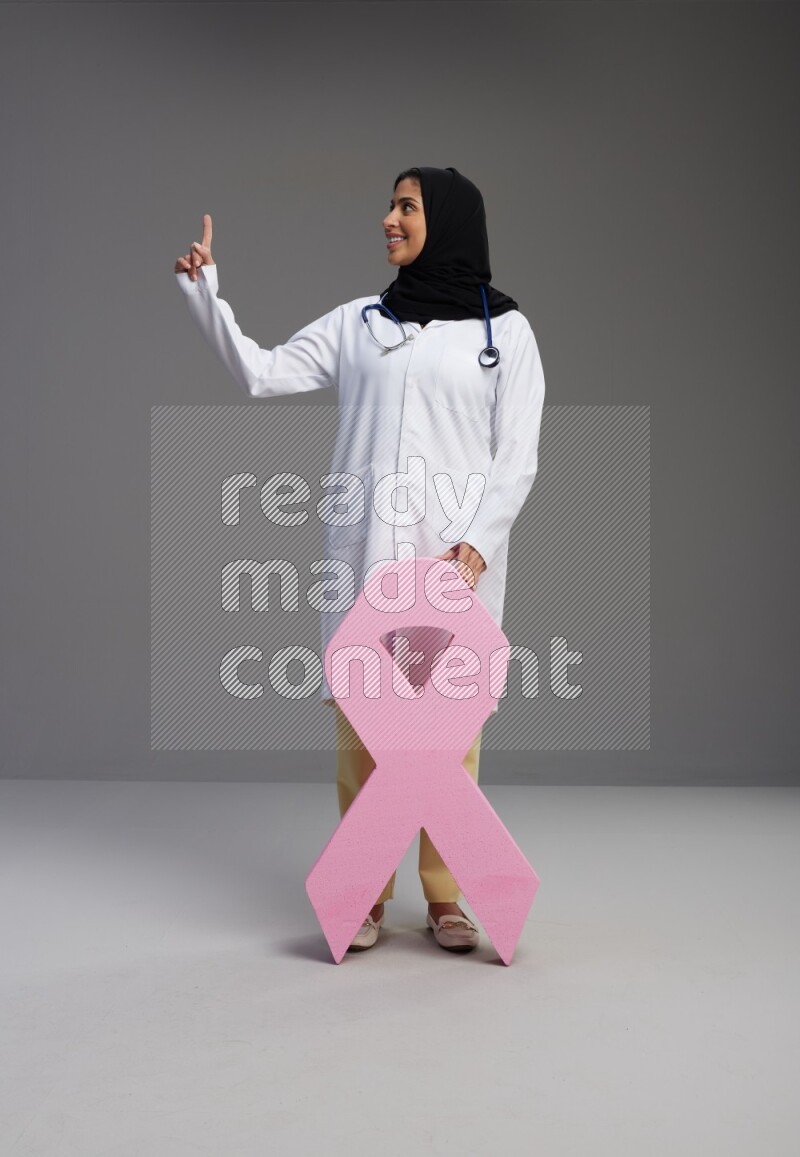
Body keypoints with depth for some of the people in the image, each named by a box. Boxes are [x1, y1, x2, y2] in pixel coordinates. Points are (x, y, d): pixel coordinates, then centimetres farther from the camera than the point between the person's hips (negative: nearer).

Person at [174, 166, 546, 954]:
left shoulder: (505, 329, 7)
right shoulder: (357, 322, 14)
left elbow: (517, 455, 2)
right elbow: (260, 374, 10)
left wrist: (478, 546, -11)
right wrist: (204, 292, 1)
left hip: (461, 555, -2)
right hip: (364, 549, 2)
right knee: (358, 724, 1)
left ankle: (445, 896, 14)